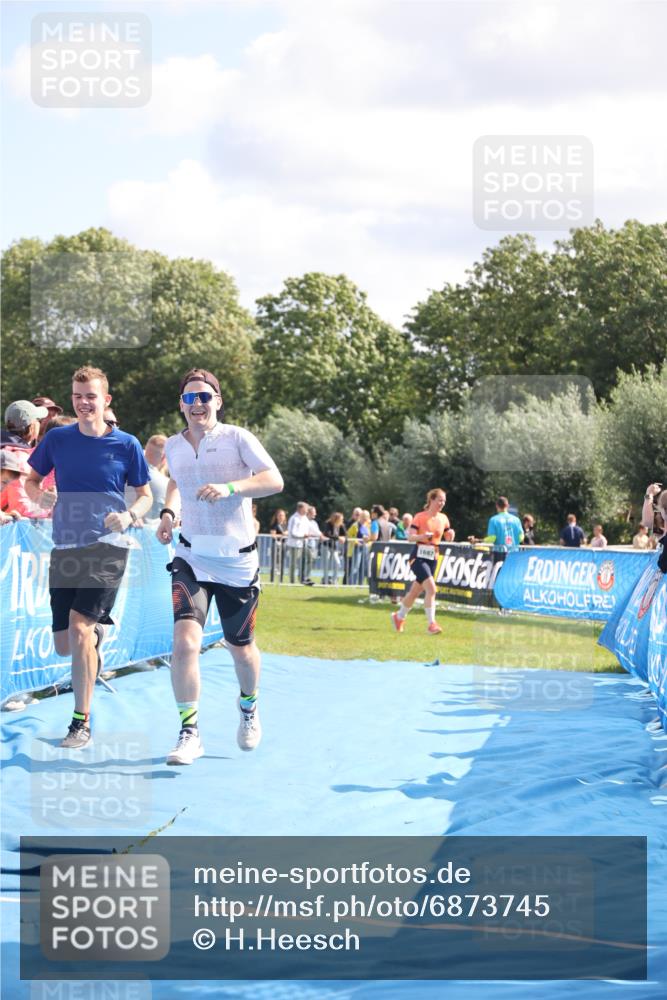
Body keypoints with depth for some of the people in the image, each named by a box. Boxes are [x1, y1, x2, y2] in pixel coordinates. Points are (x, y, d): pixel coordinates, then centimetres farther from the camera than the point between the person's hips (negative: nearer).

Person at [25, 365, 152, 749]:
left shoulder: (126, 444, -1)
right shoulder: (57, 438, 4)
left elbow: (146, 496, 7)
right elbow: (32, 480, 16)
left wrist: (129, 515, -14)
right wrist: (41, 495, -7)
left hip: (107, 547, -4)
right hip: (65, 547, 4)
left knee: (80, 630, -19)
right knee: (64, 645, 6)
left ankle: (82, 724, -10)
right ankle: (97, 633, 45)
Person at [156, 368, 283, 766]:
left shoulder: (237, 438, -8)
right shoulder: (173, 446, 4)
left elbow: (275, 480, -17)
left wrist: (230, 487, -31)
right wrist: (169, 513, 7)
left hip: (237, 559, -2)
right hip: (191, 557, 2)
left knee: (241, 647, 13)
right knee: (185, 640, -19)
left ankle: (249, 707, 45)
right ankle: (189, 733, -11)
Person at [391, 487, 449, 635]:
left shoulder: (443, 518, 8)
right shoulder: (420, 517, -8)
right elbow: (411, 537, -12)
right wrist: (422, 536, -31)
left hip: (433, 558, 6)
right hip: (419, 555, -6)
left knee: (415, 591, 13)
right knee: (431, 588, -21)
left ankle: (399, 617, 33)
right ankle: (431, 623, -19)